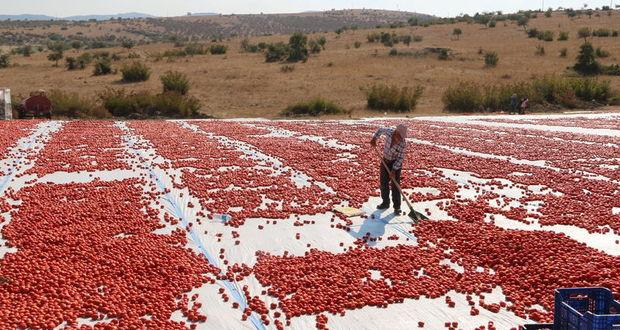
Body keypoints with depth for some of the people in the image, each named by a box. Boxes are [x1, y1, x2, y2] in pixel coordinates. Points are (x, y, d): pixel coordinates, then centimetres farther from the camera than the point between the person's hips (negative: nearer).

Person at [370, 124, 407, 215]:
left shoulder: (403, 143, -27)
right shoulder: (389, 132, -20)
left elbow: (400, 158, -21)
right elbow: (380, 130, 4)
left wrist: (394, 170, -25)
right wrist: (374, 138, -9)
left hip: (396, 163, -5)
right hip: (385, 160, 5)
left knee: (395, 185, -7)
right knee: (383, 182, 12)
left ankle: (397, 207, 1)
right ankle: (385, 203, 27)